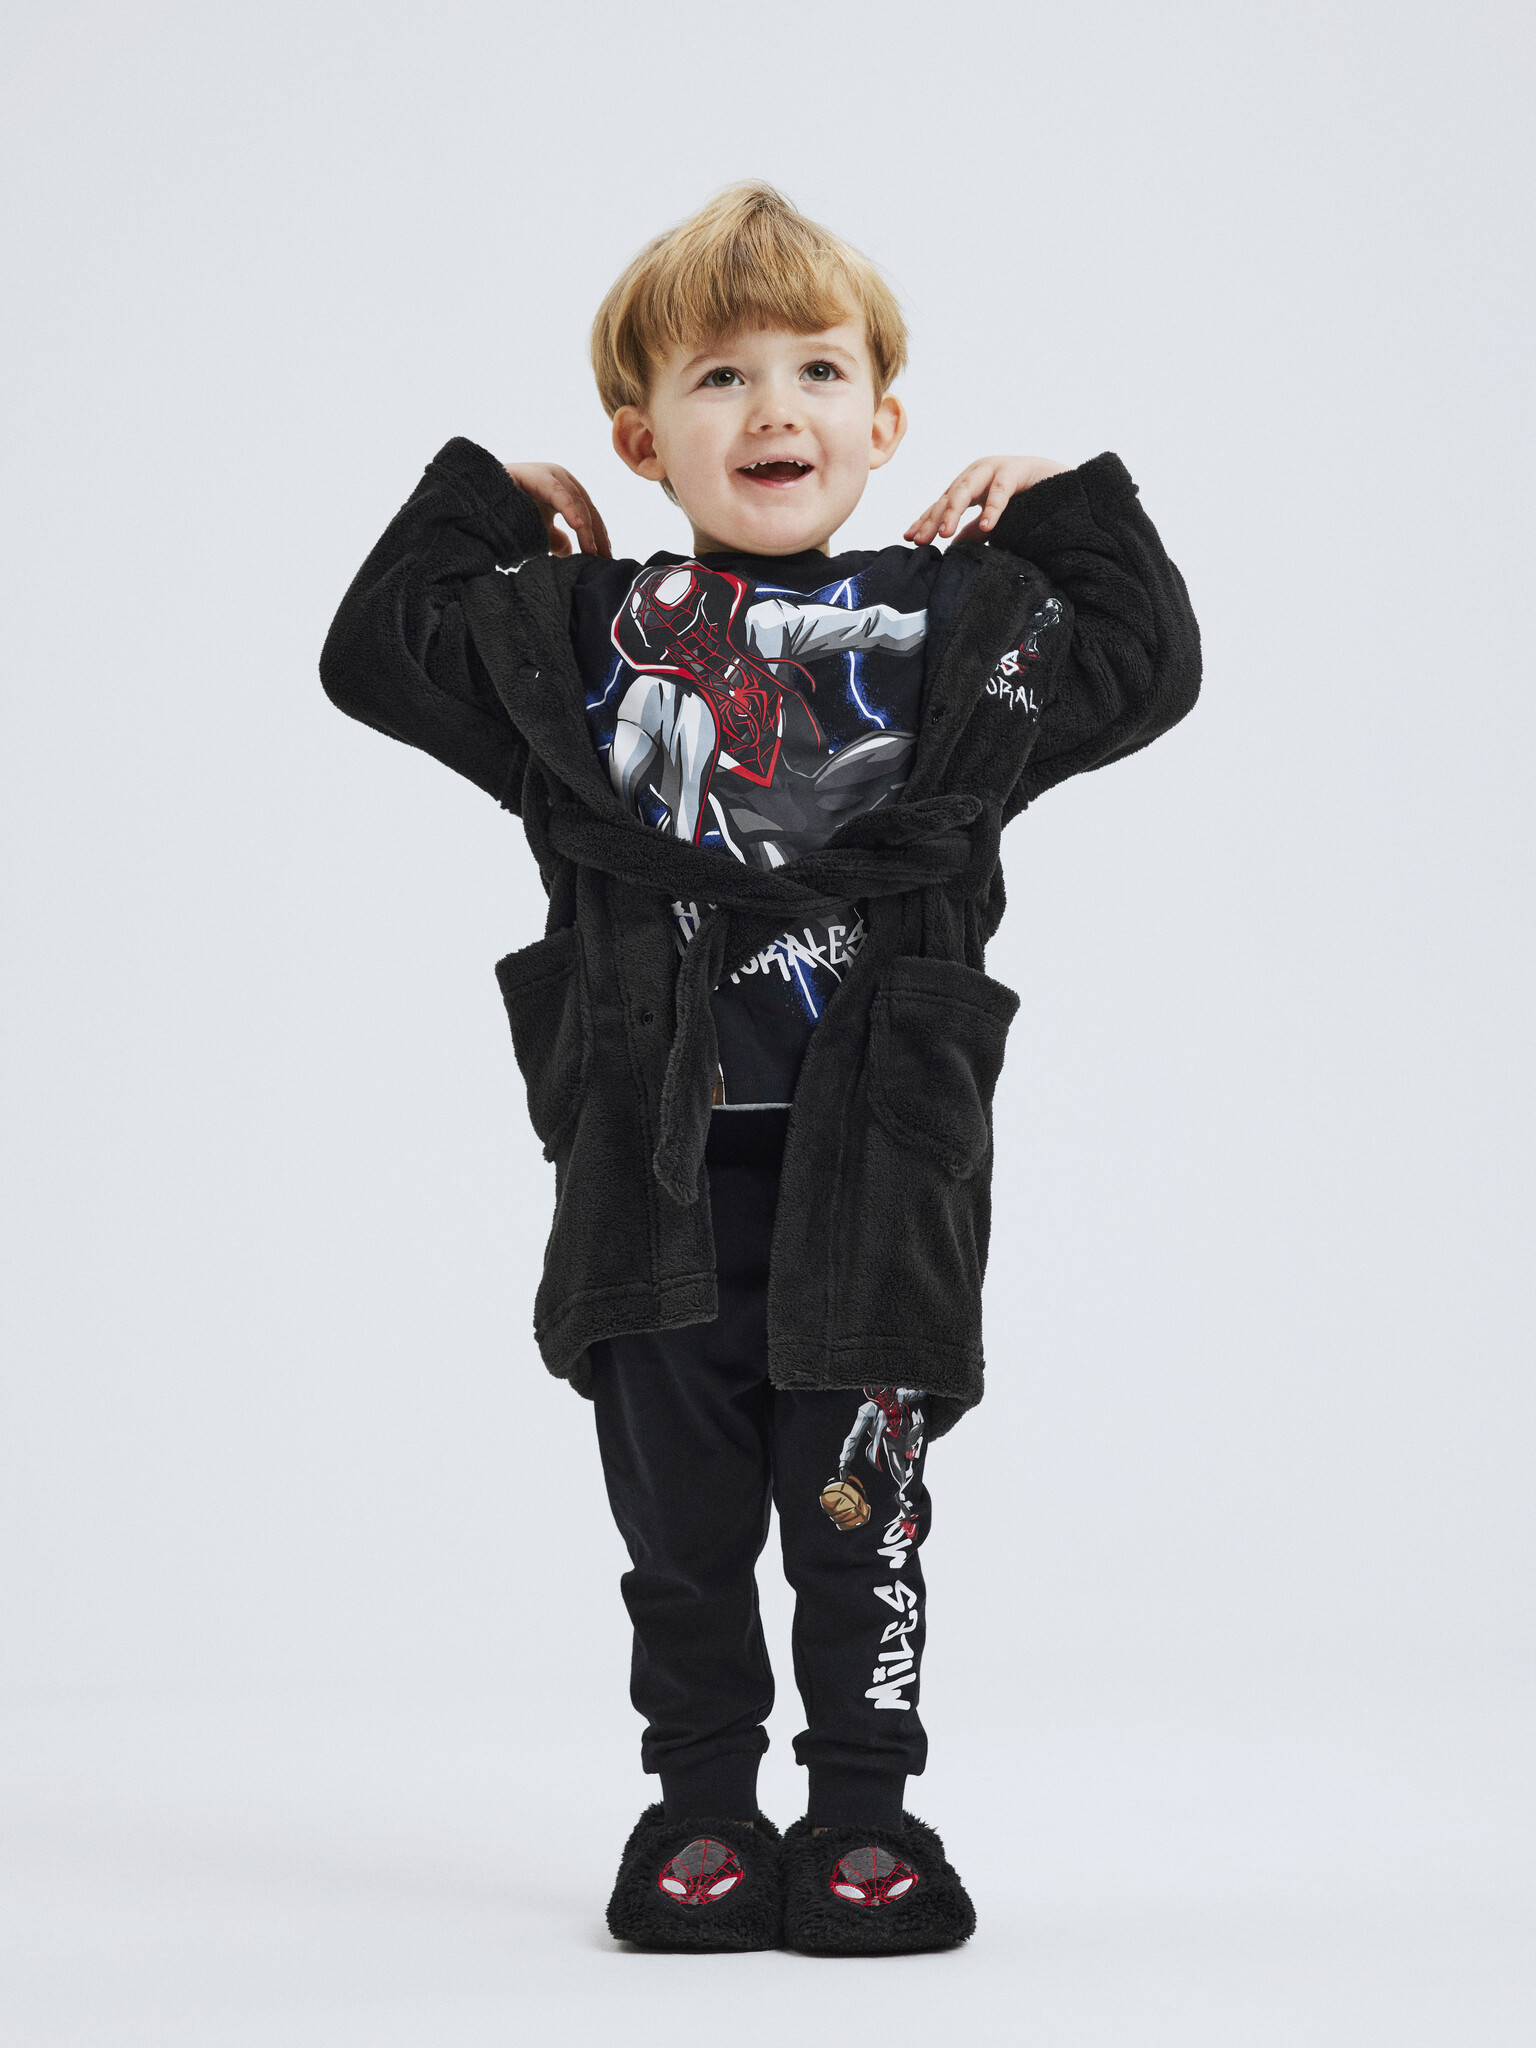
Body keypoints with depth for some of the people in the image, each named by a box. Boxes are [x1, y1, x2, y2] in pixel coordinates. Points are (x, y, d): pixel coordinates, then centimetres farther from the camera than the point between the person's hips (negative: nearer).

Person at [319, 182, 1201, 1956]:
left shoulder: (953, 626, 3)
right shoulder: (581, 636, 4)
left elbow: (1150, 667, 13)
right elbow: (373, 653, 13)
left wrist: (1062, 511, 8)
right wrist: (481, 504, 10)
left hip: (873, 1163, -1)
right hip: (654, 1162, 1)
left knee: (858, 1509, 5)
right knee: (681, 1516, 9)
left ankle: (866, 1814, 18)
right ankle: (701, 1809, 22)